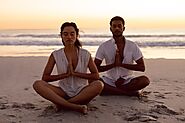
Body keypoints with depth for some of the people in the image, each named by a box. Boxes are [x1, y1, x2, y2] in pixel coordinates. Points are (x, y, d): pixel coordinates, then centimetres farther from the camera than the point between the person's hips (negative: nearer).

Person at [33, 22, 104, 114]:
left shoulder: (85, 54, 1)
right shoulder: (56, 55, 1)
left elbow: (96, 76, -4)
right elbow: (45, 77, -2)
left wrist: (75, 73, -14)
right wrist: (66, 74, -13)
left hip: (81, 93, 0)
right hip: (63, 92, 0)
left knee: (99, 84, -32)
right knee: (37, 84, -24)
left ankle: (61, 104, -24)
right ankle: (75, 107, -33)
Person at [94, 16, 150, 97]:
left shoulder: (132, 46, -1)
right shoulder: (104, 46, -2)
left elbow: (142, 67, -5)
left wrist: (121, 64, -16)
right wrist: (113, 64, -18)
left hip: (127, 80, 0)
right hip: (109, 80, 1)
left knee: (145, 80, -28)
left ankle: (109, 90, -18)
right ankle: (131, 92, -21)